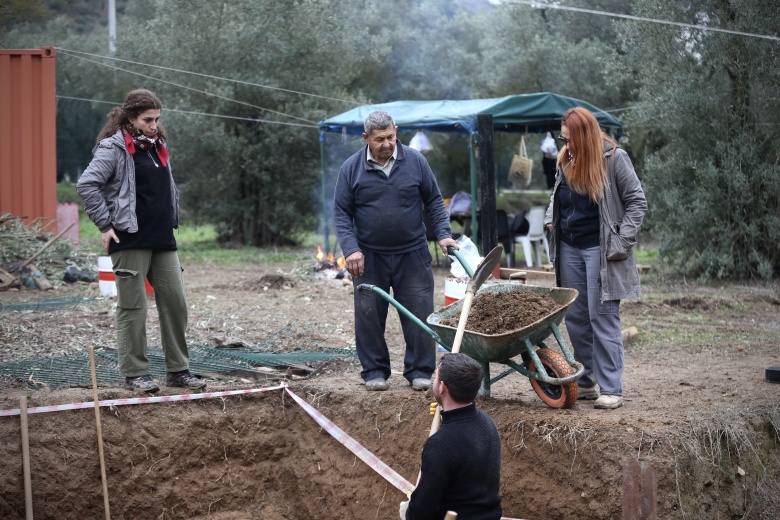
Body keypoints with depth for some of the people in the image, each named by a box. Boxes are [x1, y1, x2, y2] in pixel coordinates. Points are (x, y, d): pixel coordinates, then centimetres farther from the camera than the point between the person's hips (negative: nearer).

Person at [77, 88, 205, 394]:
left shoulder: (157, 146, 16)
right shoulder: (114, 148, -7)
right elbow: (87, 185, -14)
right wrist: (105, 225, -14)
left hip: (163, 240, 7)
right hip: (130, 240, -7)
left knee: (175, 303, 6)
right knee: (133, 308, -2)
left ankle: (178, 370, 14)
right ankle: (134, 374, 6)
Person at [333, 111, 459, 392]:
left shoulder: (415, 160, -1)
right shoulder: (352, 168, -3)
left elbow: (433, 200, 8)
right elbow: (341, 212, 0)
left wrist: (443, 233, -3)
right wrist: (350, 248, -12)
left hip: (412, 253, 1)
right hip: (369, 257, 0)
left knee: (419, 315, 1)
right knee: (369, 316, 3)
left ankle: (419, 371, 12)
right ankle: (374, 371, 16)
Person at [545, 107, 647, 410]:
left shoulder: (613, 158, -9)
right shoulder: (565, 159, 9)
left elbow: (637, 202, -6)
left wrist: (622, 241, -13)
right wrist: (551, 218, 8)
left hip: (599, 249, -6)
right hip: (569, 248, 7)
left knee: (603, 318, -7)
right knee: (575, 318, 9)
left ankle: (611, 389, -3)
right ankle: (585, 383, 20)